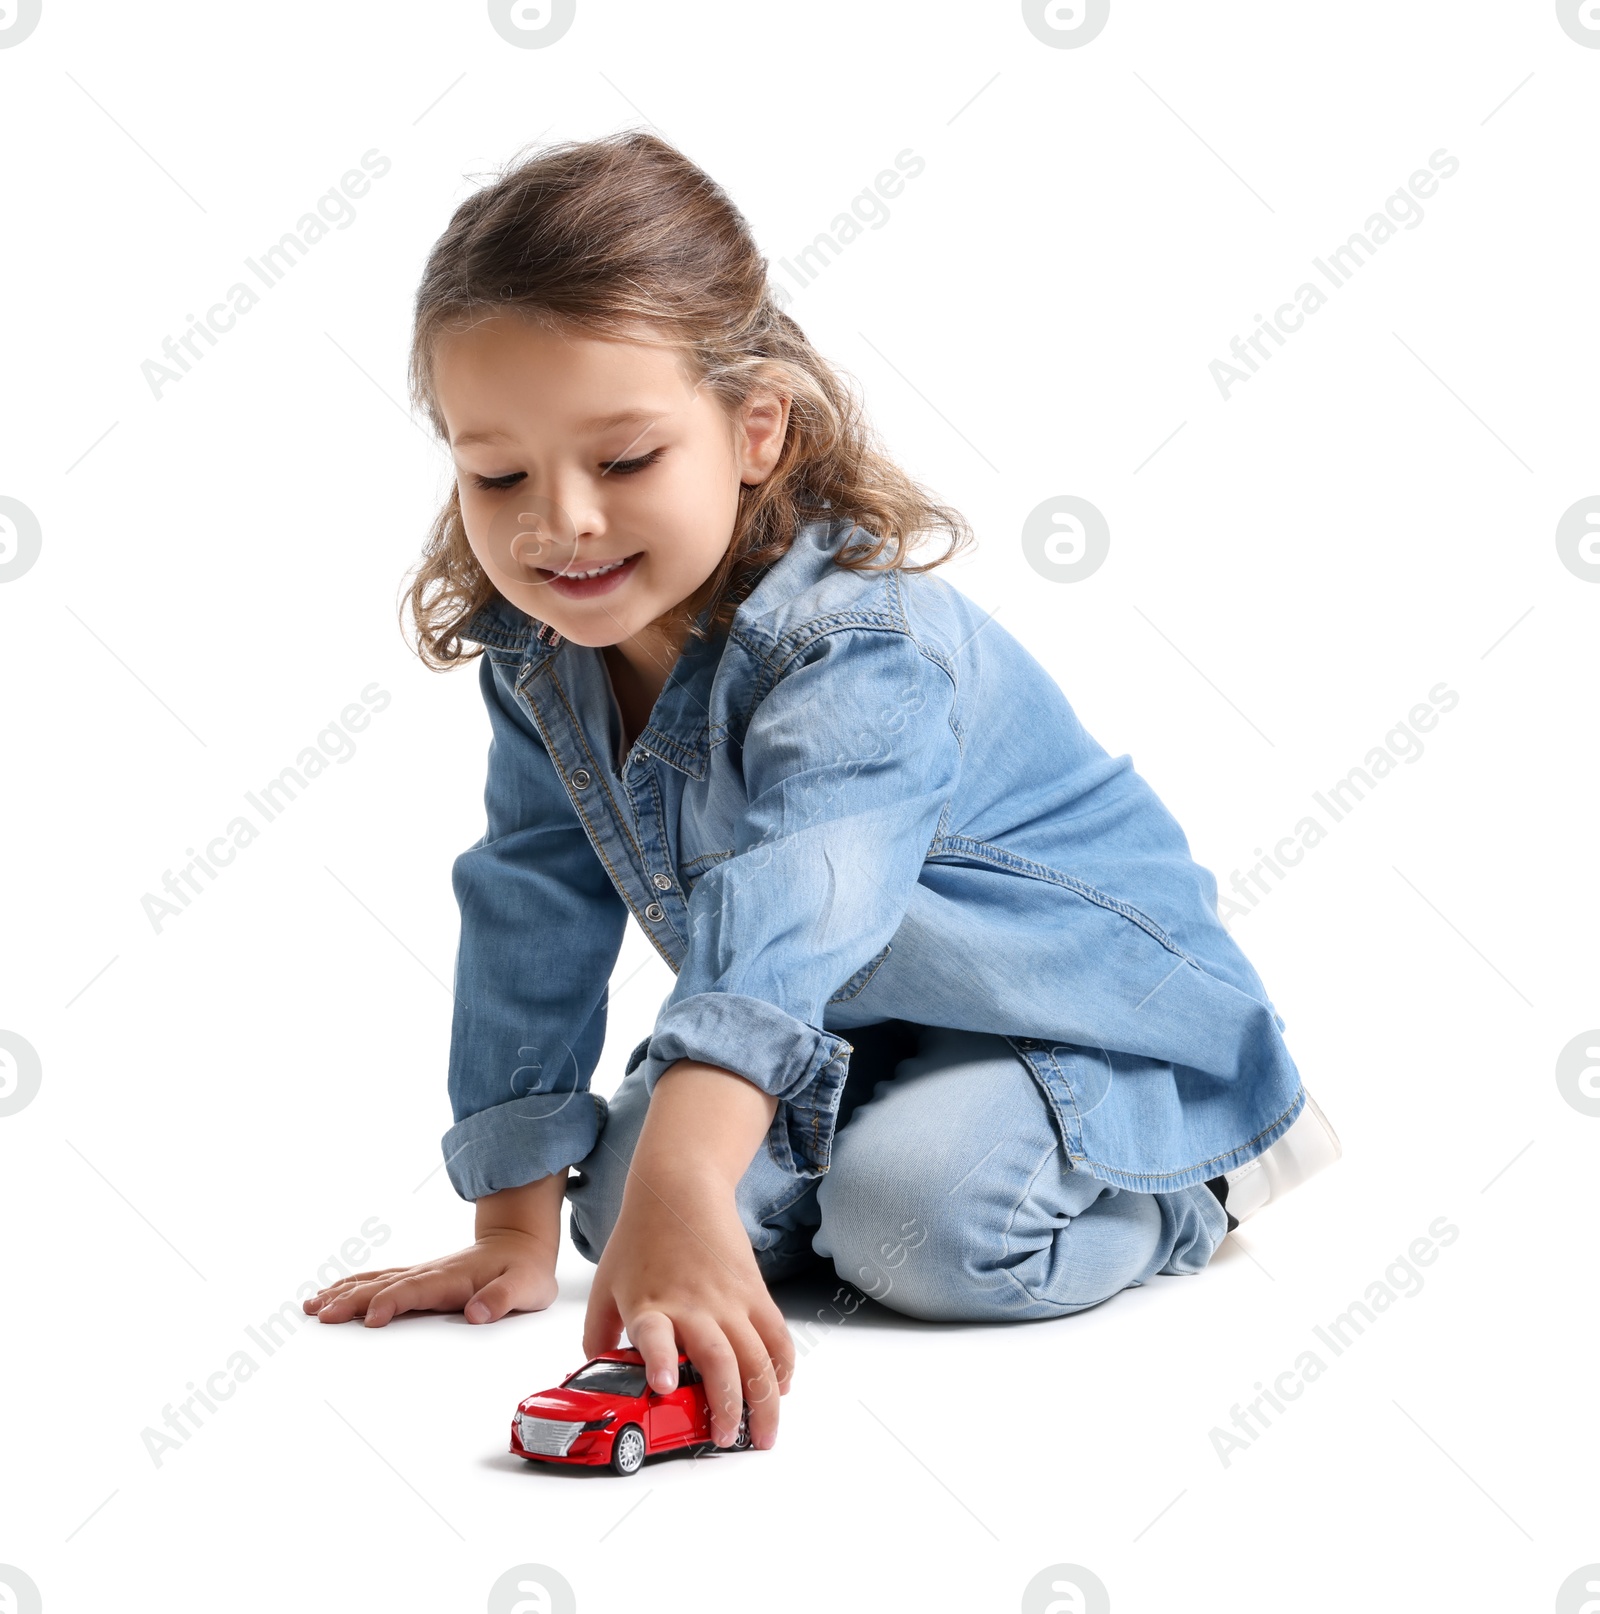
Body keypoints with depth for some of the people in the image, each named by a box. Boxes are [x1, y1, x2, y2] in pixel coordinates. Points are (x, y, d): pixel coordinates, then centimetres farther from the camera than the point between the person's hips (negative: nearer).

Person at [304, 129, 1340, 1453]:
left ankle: (1187, 1167, 1)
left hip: (1095, 1003, -7)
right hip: (848, 1037, 7)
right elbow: (532, 923, -7)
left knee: (926, 1220, -30)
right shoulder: (534, 651, -11)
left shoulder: (859, 650, -35)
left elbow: (786, 919, -53)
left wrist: (682, 1189, -68)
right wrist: (515, 1233, -9)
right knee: (621, 1186, -12)